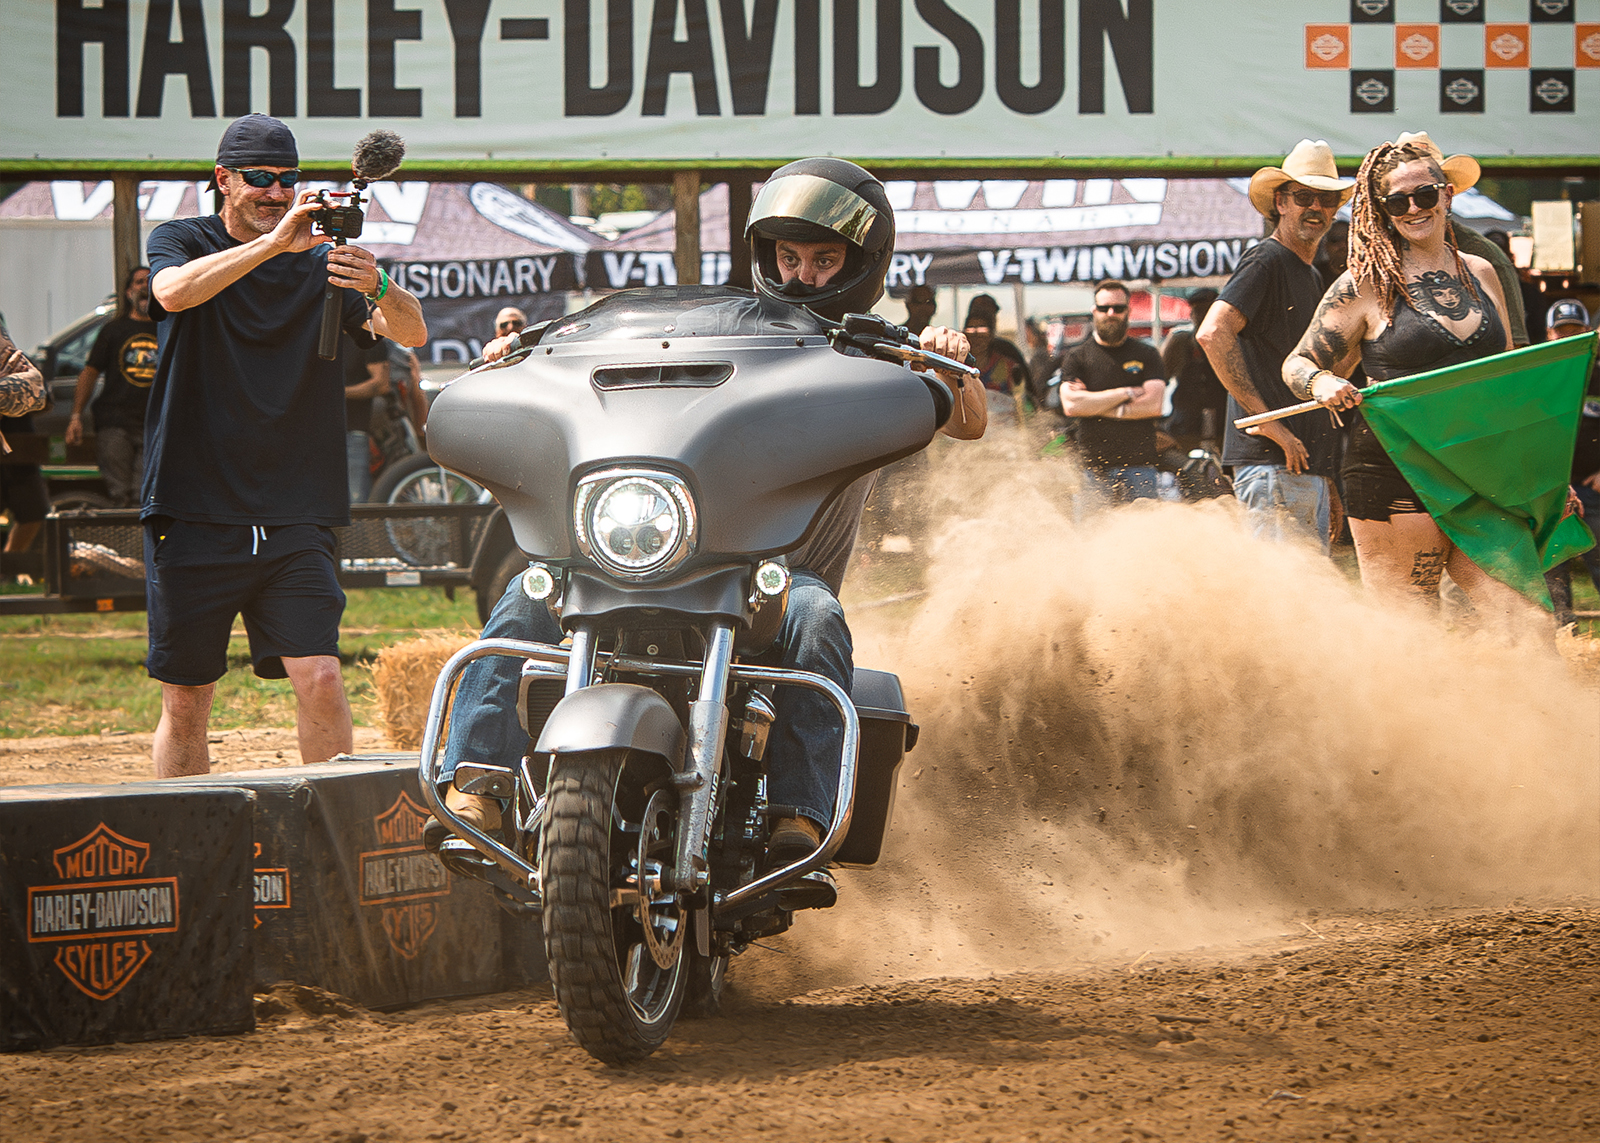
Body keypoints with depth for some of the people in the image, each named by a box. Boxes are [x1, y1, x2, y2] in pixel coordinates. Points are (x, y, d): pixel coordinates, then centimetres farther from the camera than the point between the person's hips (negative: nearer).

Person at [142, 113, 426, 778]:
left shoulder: (318, 262, 9)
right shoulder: (181, 243, 5)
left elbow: (412, 334, -4)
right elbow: (175, 291, -20)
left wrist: (377, 288, -26)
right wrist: (274, 243, -29)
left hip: (294, 517, 1)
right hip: (193, 514, -1)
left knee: (319, 679, -12)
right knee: (185, 699, 4)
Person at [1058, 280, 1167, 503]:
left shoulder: (1146, 355, 11)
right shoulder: (1077, 356, 10)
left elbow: (1154, 405, -2)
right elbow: (1071, 405, -6)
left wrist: (1095, 405, -4)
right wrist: (1125, 393, -5)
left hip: (1139, 465, 0)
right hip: (1093, 465, 0)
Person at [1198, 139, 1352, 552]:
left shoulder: (1311, 278, 23)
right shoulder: (1265, 262, -7)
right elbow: (1213, 333, -23)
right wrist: (1266, 420, -22)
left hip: (1309, 467, 10)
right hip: (1273, 465, -10)